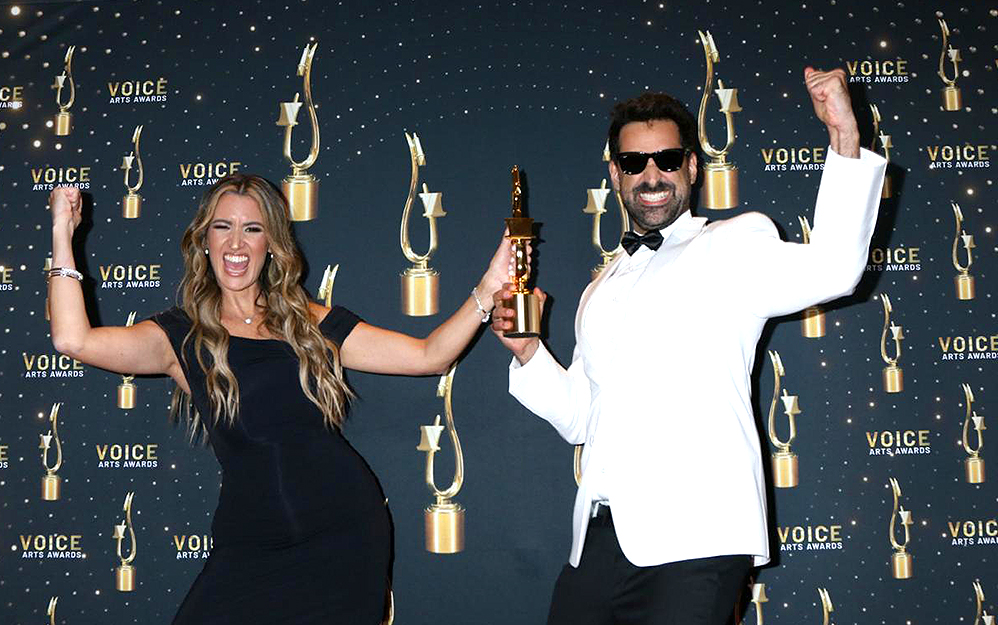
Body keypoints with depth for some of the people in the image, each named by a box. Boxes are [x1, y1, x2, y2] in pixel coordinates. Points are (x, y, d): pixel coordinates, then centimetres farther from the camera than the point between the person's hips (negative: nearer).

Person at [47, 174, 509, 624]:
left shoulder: (311, 324, 8)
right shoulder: (181, 336, 3)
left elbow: (429, 355, 5)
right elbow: (73, 339, -13)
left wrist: (487, 288, -5)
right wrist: (63, 232, -8)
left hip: (346, 536, 2)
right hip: (250, 549, -1)